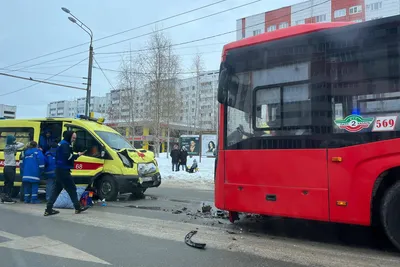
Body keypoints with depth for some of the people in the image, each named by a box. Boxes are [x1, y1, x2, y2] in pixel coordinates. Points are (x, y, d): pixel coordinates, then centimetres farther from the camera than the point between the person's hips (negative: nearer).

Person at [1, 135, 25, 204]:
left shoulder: (6, 147, 12)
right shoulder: (12, 147, -12)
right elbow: (22, 144, -9)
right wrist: (16, 143, 5)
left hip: (6, 167, 8)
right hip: (11, 167, -8)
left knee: (6, 183, 12)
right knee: (10, 183, -4)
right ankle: (8, 197, -4)